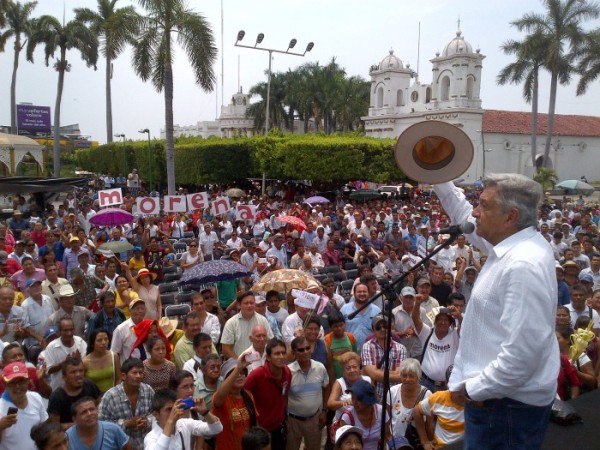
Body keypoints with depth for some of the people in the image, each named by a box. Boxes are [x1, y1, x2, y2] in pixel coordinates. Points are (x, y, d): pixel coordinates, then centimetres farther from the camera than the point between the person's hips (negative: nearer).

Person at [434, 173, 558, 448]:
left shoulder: (523, 266, -28)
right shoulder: (514, 244, 3)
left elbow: (523, 352, -31)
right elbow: (466, 220, 21)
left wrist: (472, 389, -21)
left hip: (508, 403, -10)